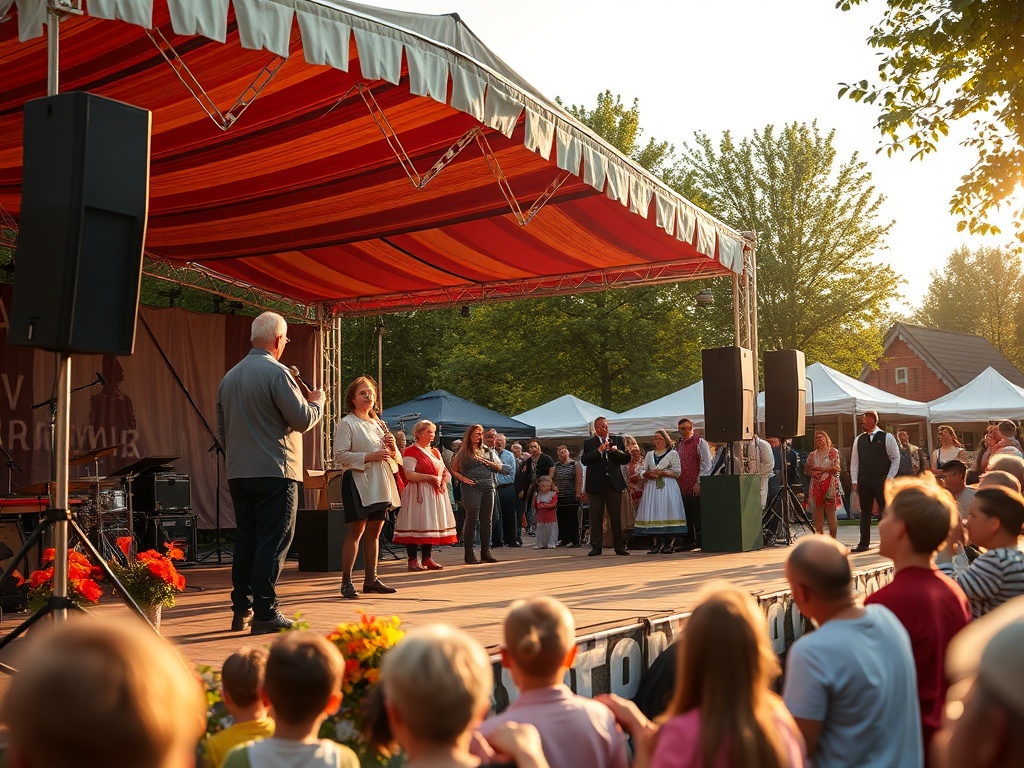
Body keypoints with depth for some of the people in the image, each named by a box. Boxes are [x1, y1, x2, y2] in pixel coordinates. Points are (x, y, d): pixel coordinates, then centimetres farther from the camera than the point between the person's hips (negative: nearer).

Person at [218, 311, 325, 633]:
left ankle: (241, 610, 16)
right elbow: (303, 419, -13)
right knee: (273, 541, -4)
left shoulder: (230, 376, 13)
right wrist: (317, 401, 6)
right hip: (274, 471, -7)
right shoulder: (276, 373, -12)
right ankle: (265, 614, -4)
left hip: (238, 472, 7)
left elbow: (222, 426, 19)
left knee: (245, 539, 13)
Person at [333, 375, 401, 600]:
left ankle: (371, 579, 13)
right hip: (358, 481, -7)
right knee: (357, 530, -9)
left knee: (374, 531, 8)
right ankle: (347, 581, -6)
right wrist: (369, 457, -20)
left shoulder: (378, 424, 20)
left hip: (380, 483, 7)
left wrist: (392, 448, -1)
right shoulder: (347, 423, -2)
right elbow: (340, 455, -13)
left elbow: (396, 459, 22)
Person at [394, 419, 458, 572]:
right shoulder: (411, 451, -8)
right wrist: (430, 477, -19)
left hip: (435, 494, 8)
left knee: (431, 525, 8)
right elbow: (409, 475, -18)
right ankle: (413, 560, -3)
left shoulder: (435, 452, 18)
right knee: (416, 524, -7)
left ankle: (427, 558, 14)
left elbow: (444, 471, 20)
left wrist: (444, 480, -2)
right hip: (418, 494, -8)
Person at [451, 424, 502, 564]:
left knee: (486, 521, 6)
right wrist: (464, 479, -9)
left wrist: (487, 462, 0)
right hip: (472, 488, -5)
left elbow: (499, 467, 17)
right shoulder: (463, 452, 4)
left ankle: (485, 552, 13)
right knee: (472, 520, -6)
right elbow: (453, 470, 3)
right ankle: (469, 554, -2)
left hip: (488, 488, 5)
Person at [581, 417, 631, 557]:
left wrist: (616, 451, -12)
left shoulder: (617, 440, 11)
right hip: (596, 484, -1)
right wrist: (599, 450, -17)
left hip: (614, 483, 1)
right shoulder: (589, 443, 6)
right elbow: (584, 460, -8)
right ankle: (596, 547, 7)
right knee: (596, 517, 2)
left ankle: (619, 547, 8)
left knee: (616, 517, 3)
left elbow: (626, 459, 5)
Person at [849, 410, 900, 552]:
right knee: (865, 512, 8)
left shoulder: (886, 437, -2)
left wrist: (889, 478, -8)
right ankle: (864, 543, 14)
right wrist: (855, 481, 5)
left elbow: (896, 459, -1)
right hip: (863, 481, 4)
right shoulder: (859, 439, 9)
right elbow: (854, 461, 11)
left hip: (881, 481, -4)